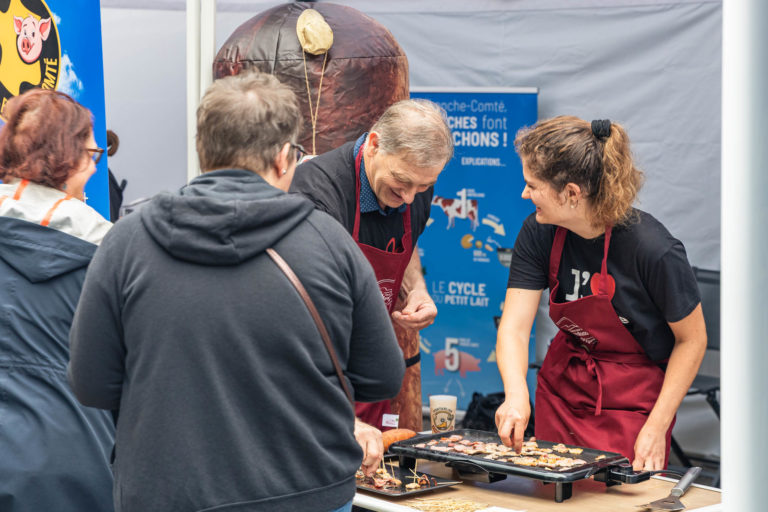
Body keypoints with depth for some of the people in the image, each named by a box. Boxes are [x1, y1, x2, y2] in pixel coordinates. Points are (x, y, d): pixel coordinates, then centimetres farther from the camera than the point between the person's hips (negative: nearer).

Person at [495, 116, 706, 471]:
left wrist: (657, 429, -16)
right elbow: (514, 327, -15)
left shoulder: (652, 249, -25)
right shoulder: (539, 234, -11)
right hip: (560, 392, 5)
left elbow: (692, 339, -13)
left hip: (630, 406, -4)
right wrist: (516, 396, -34)